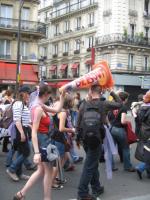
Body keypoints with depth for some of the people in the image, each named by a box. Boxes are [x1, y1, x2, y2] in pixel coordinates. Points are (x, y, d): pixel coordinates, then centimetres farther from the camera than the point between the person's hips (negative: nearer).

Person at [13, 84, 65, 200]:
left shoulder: (41, 106, 7)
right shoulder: (39, 109, -21)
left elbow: (57, 109, 18)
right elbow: (34, 132, -25)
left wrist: (63, 95, 12)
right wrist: (37, 152, -28)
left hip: (43, 140, 10)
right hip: (42, 140, -10)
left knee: (41, 171, 15)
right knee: (48, 171, 5)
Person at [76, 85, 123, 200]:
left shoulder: (84, 105, 1)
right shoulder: (104, 104, -7)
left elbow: (78, 123, 4)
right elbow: (120, 104, 9)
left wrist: (78, 138, 15)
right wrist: (111, 92, 14)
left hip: (85, 139, 5)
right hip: (96, 139, -4)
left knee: (93, 164, 21)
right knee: (89, 166, -1)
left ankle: (96, 188, 32)